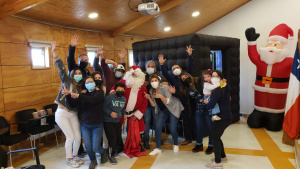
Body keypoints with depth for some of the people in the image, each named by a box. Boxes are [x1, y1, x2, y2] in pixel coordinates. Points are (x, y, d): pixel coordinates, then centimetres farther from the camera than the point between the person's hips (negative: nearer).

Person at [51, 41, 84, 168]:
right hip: (62, 113, -5)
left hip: (73, 114, 5)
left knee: (78, 137, 4)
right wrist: (54, 53, -24)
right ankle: (69, 159, 17)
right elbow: (61, 68, -14)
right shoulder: (67, 80, -2)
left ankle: (75, 156, 28)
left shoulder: (80, 87, 10)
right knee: (70, 137, -4)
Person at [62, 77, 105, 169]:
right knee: (88, 146, -6)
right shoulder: (83, 95, 7)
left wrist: (78, 96, -35)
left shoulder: (100, 92, -5)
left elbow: (93, 99, -26)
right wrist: (68, 95, -22)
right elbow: (73, 104, -5)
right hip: (85, 125, 3)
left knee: (95, 148, -7)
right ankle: (93, 161, 26)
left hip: (97, 125, -3)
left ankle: (103, 153, 30)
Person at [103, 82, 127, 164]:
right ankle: (111, 156, 12)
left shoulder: (124, 99, 3)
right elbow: (104, 107, -12)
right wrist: (110, 113, -23)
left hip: (117, 121, 6)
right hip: (108, 121, -6)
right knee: (113, 138, -9)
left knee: (119, 138, 10)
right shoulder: (109, 97, -16)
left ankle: (113, 151, 36)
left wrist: (124, 114, 2)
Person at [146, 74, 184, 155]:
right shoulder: (151, 91, -2)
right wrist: (149, 98, -16)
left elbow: (169, 101, -24)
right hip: (163, 110, 5)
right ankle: (158, 148, 5)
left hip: (173, 108, -5)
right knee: (158, 127, -9)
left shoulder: (164, 87, -20)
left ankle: (175, 145, 21)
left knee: (172, 129, -9)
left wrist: (161, 96, -39)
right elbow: (154, 105, 1)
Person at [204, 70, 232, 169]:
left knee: (215, 137, -3)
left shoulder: (218, 90, -20)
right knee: (216, 136, 18)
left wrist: (206, 102, -2)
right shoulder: (225, 87, 10)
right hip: (226, 116, 9)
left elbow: (210, 105, -23)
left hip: (222, 118, -9)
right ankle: (223, 156, 31)